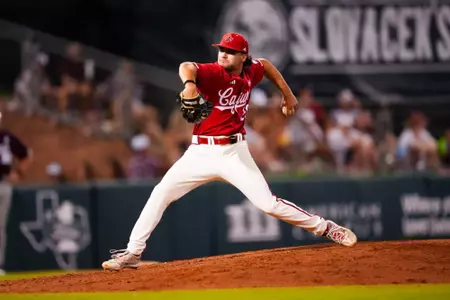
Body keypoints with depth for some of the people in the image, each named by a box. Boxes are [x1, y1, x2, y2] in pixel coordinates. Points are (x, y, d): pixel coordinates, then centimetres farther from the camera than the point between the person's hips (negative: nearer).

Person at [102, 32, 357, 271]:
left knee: (268, 203, -8)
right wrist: (189, 84, -62)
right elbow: (187, 67, -39)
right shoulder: (213, 73, -15)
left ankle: (325, 228, 7)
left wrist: (287, 93, 22)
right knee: (161, 194, -9)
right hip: (200, 153, -1)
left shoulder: (250, 73, -1)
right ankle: (132, 253, -3)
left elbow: (265, 64, 24)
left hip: (233, 153, 1)